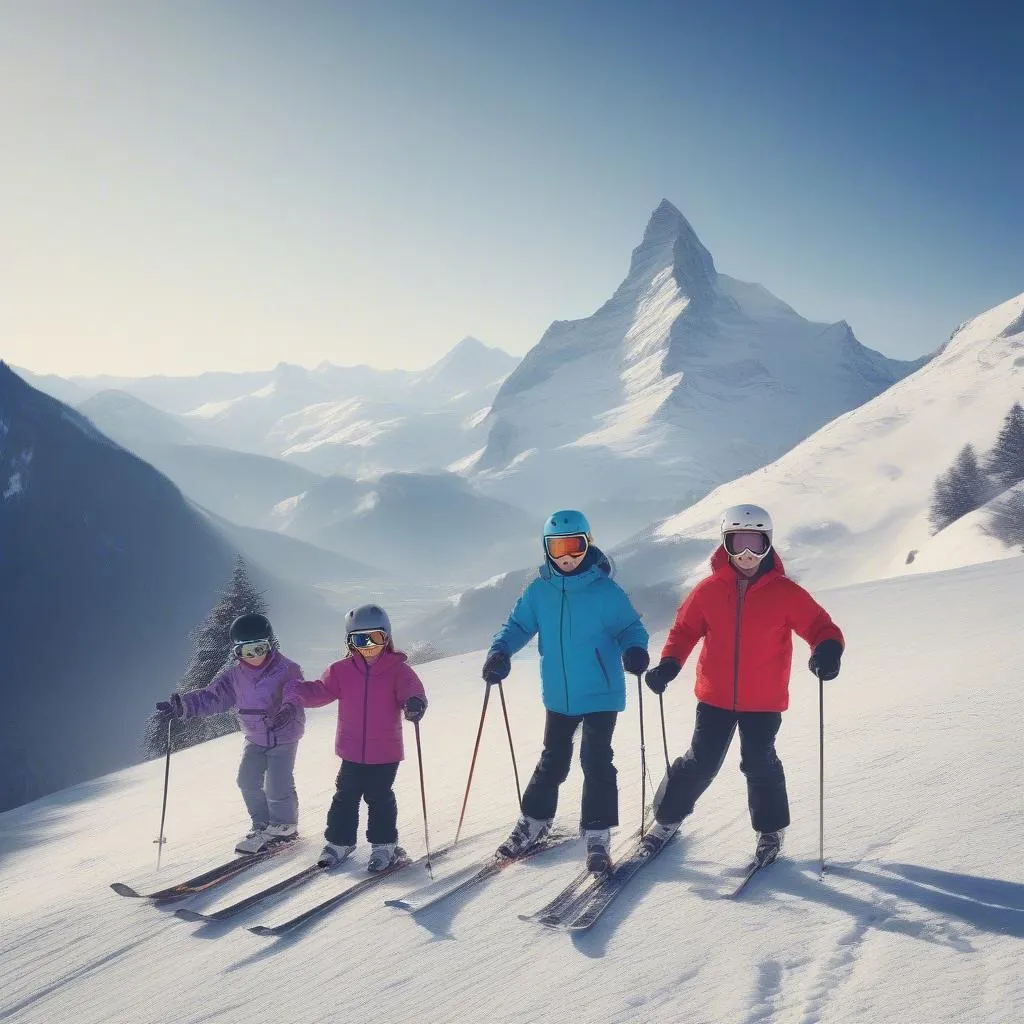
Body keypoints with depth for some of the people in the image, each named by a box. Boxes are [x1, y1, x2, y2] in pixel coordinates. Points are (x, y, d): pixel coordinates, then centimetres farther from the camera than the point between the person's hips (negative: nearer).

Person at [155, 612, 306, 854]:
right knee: (248, 781, 2)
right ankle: (263, 825, 20)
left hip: (284, 736, -6)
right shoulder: (234, 674, -1)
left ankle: (285, 826, 13)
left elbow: (296, 695, -27)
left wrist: (289, 709, -49)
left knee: (277, 785, -9)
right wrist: (182, 705, -11)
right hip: (255, 738, 6)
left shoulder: (286, 670, -16)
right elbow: (212, 697, 1)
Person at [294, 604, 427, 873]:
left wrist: (415, 702, -42)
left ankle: (384, 844, 23)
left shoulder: (398, 669, -7)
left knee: (379, 797, 6)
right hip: (352, 750, 2)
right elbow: (320, 692, -3)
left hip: (385, 751, -2)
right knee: (346, 796, 12)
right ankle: (339, 841, 27)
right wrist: (295, 690, -20)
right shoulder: (342, 671, 0)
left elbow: (411, 689, -18)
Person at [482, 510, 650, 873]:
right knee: (553, 760, 16)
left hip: (601, 694, -3)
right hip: (558, 695, 4)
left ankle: (598, 835, 8)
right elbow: (519, 624, 5)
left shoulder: (605, 590, -11)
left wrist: (634, 650, -26)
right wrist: (500, 651, -13)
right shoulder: (539, 590, -2)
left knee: (596, 761, -4)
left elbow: (630, 627, -5)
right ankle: (534, 821, 33)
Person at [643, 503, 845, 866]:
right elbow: (685, 629, 5)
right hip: (715, 696, 1)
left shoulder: (785, 592, -8)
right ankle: (667, 817, 25)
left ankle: (770, 829, 25)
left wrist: (828, 649, -31)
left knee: (759, 764, 2)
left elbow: (820, 626, -8)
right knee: (701, 762, 6)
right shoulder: (709, 590, -4)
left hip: (764, 701, -1)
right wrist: (668, 664, -11)